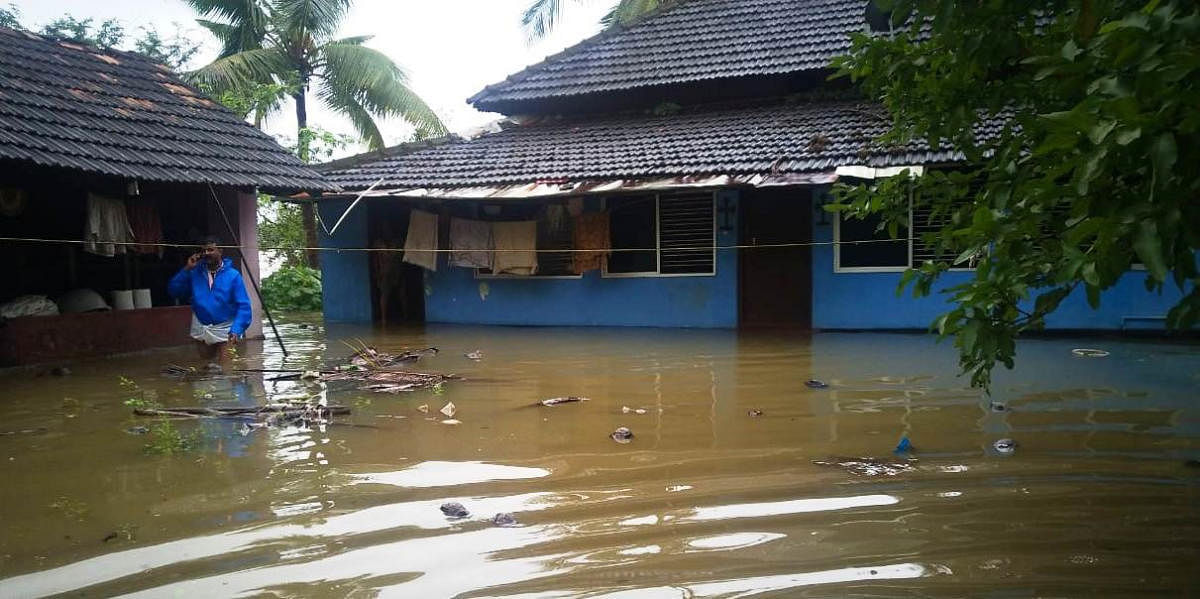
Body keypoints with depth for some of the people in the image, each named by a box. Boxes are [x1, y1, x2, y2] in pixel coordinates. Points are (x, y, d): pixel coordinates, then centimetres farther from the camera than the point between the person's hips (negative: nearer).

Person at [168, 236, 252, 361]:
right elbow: (173, 291, -5)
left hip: (225, 330, -5)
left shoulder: (233, 275, -13)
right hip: (201, 329, 5)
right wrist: (187, 269, -13)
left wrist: (236, 330, -32)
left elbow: (243, 306, -18)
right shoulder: (195, 273, 1)